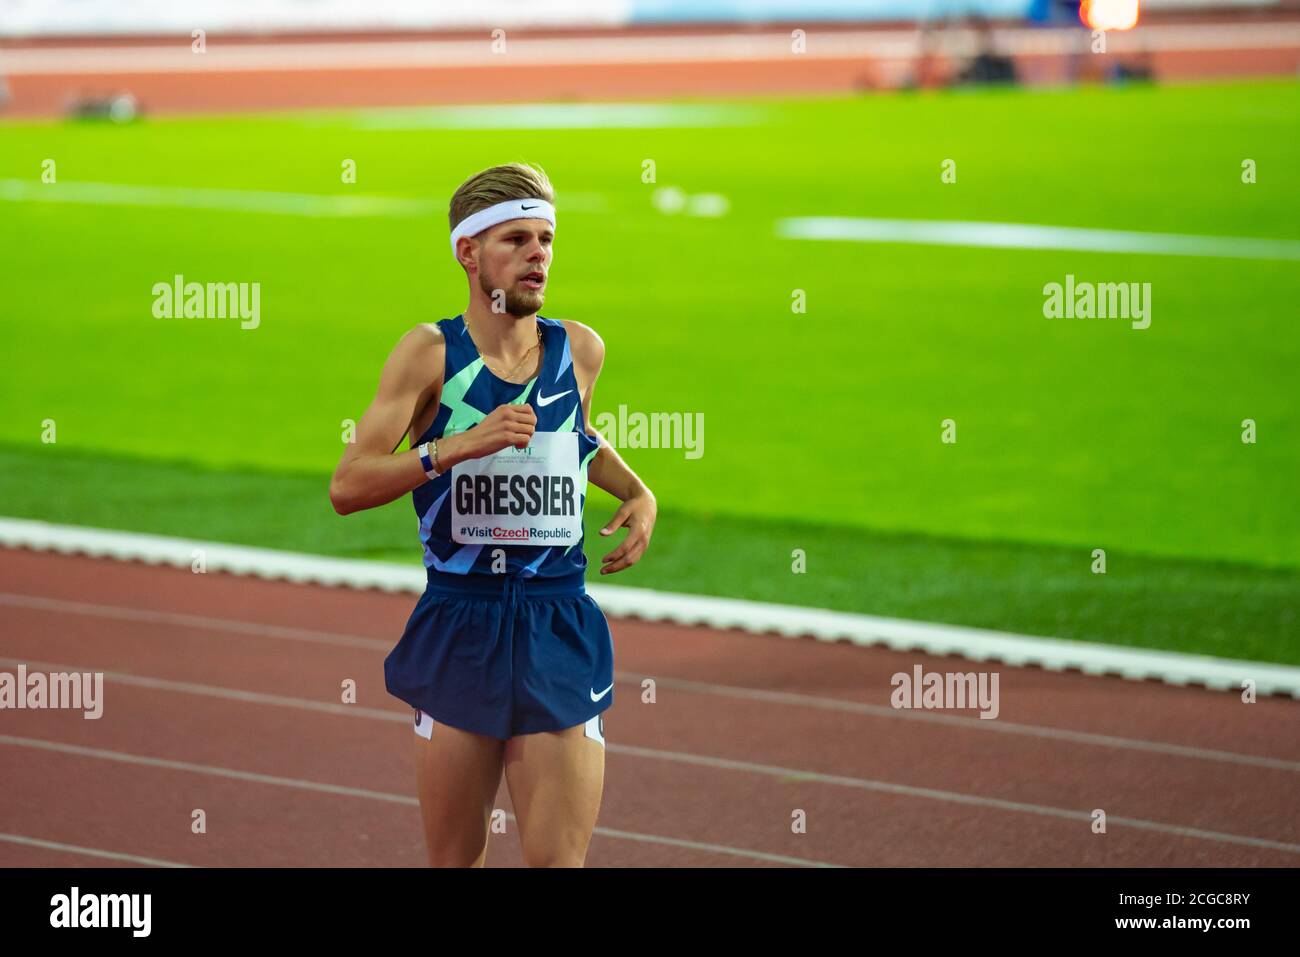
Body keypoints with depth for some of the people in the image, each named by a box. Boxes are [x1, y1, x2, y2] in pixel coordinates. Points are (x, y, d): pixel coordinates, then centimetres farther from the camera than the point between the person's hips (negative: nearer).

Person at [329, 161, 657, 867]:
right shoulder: (430, 352, -4)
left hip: (559, 630, 2)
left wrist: (637, 492, 13)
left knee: (560, 861, -6)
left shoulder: (581, 350, 7)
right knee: (455, 861, 8)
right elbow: (346, 488, -12)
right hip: (457, 626, -2)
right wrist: (460, 446, -23)